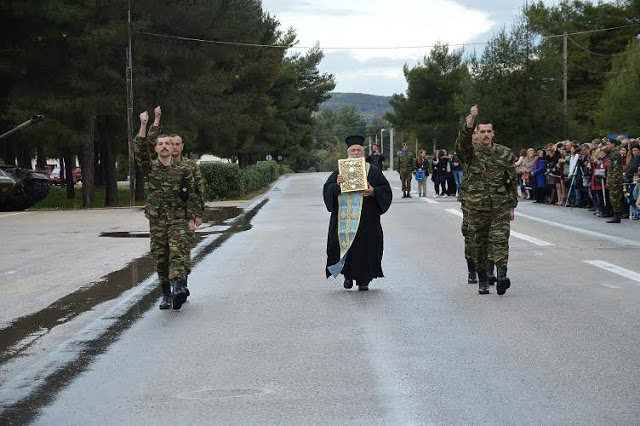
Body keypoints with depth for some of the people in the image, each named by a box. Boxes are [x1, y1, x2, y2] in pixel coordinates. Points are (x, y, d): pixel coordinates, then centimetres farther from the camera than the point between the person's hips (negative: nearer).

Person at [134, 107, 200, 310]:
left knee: (177, 252, -19)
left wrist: (191, 219, -1)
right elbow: (139, 149, -8)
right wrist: (144, 125, -18)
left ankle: (178, 287, -35)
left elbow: (191, 195, 5)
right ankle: (166, 295, 13)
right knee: (161, 258, 4)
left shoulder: (183, 170, 4)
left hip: (178, 219, -2)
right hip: (156, 220, 2)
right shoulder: (150, 168, 6)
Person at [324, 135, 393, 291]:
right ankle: (348, 275, 17)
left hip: (366, 218, -1)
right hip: (344, 218, 1)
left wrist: (373, 192, -14)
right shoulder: (339, 171, 11)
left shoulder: (373, 171, 8)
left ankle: (363, 280, 6)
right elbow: (327, 190, 5)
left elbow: (385, 190, 5)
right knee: (345, 243, -2)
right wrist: (336, 185, -15)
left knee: (365, 246, -3)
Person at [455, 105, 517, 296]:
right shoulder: (471, 152, 1)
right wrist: (468, 127, -41)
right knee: (479, 244, 8)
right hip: (477, 206, 1)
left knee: (500, 239, -16)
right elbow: (461, 146, -24)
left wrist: (512, 206, 6)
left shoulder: (505, 154, 4)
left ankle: (501, 276, -28)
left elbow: (512, 181, 9)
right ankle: (482, 281, 20)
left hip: (500, 206, -1)